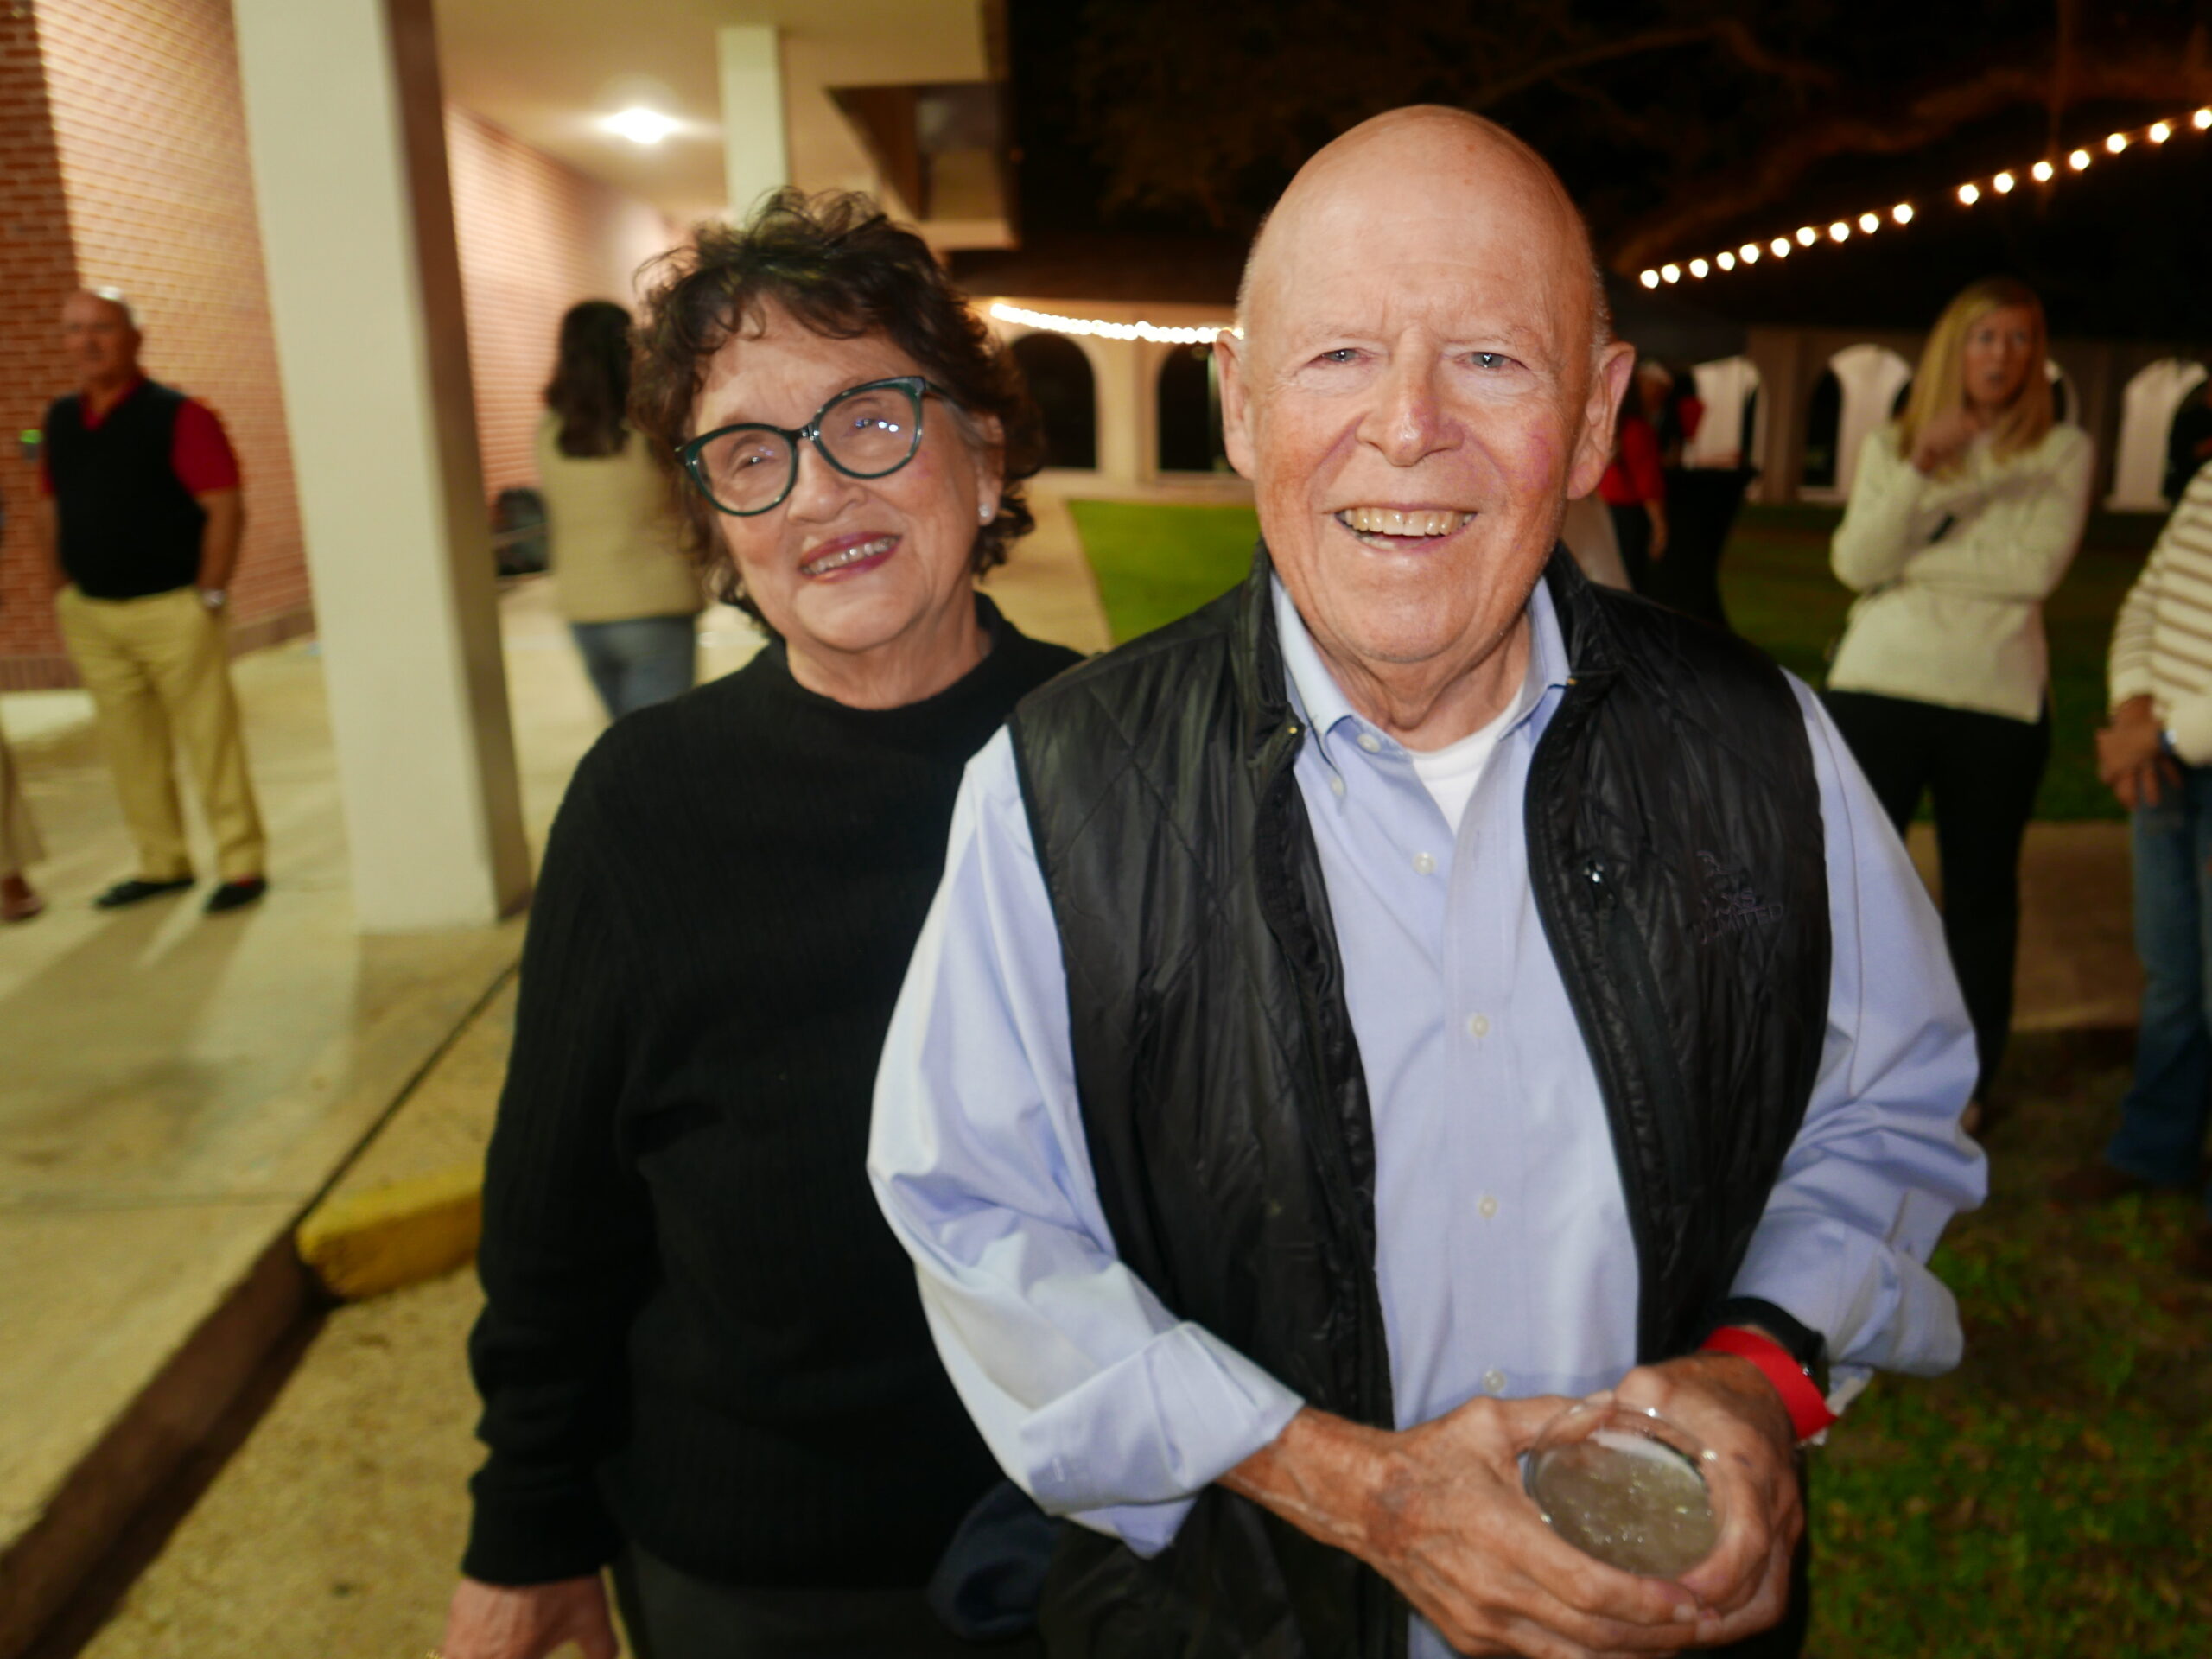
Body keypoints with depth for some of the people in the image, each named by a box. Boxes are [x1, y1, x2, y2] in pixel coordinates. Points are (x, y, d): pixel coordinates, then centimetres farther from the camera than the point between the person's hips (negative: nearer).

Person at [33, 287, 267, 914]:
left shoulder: (177, 416, -7)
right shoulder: (60, 420, 11)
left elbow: (226, 509, -12)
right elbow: (50, 512, 18)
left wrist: (209, 597, -14)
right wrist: (61, 594, 11)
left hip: (173, 611, -6)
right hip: (91, 615, 6)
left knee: (210, 740, -3)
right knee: (129, 749, 10)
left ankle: (242, 866, 5)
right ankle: (162, 864, 21)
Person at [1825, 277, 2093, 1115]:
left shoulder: (2062, 451, 7)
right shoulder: (1890, 445, 10)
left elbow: (2036, 568, -9)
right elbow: (1855, 563, -6)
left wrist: (1911, 563, -8)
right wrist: (1921, 465, -15)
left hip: (1998, 701, 0)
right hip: (1880, 687, 0)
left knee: (1981, 893, 10)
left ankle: (1968, 1079, 25)